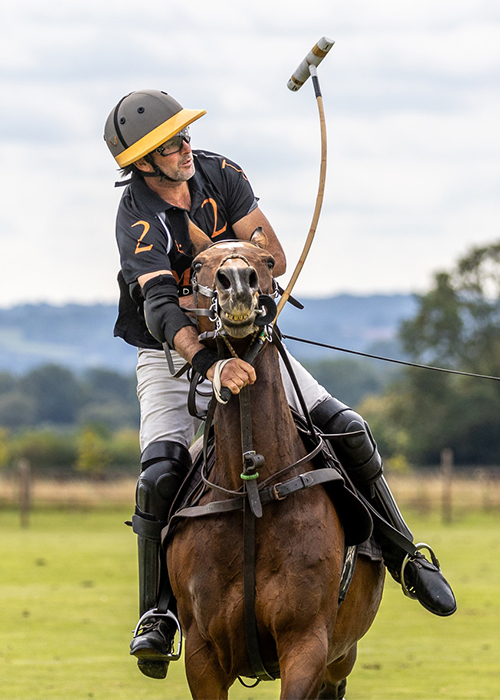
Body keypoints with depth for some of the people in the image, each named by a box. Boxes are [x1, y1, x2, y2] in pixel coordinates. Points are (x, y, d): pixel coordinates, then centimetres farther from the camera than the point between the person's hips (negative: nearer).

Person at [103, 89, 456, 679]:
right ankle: (157, 610, -11)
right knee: (161, 472, -27)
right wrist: (211, 364, -56)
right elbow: (160, 310, -39)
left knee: (347, 430, -8)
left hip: (244, 338, 4)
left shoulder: (220, 175, -7)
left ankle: (402, 558, 8)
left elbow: (272, 255, -10)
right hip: (171, 357, -4)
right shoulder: (138, 221, -23)